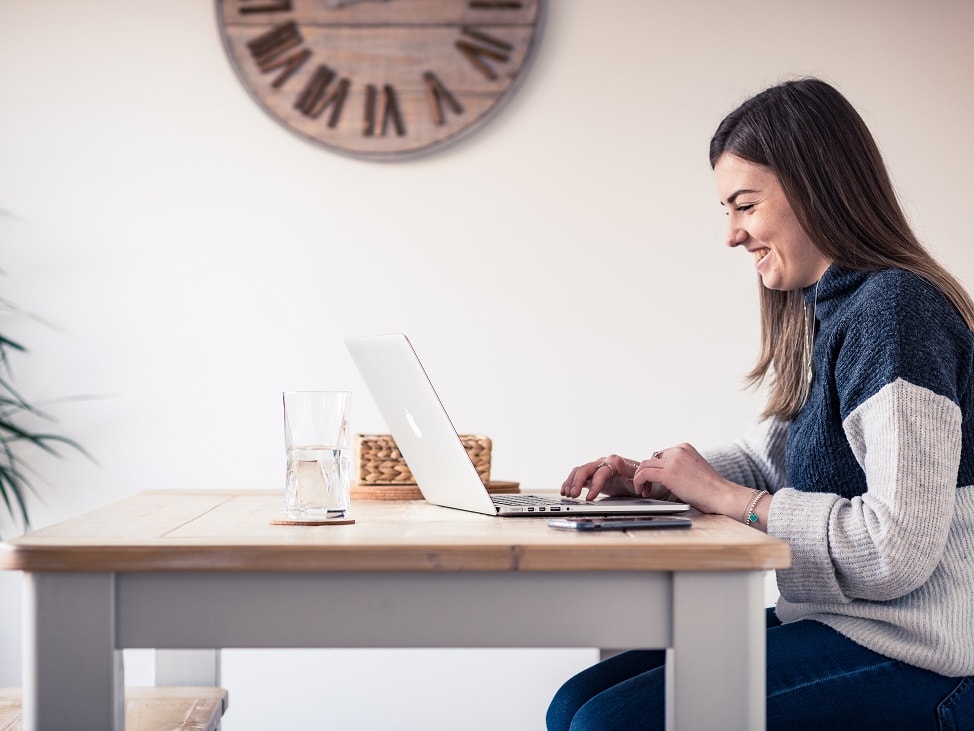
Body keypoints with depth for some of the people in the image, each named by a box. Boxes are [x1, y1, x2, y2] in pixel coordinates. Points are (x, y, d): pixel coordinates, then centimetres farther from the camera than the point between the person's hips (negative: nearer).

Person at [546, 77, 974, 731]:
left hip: (910, 666, -9)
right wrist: (653, 476, 6)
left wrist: (726, 495, -15)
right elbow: (769, 458, 25)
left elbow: (899, 548, -24)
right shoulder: (824, 313, 15)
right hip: (837, 625, 9)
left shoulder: (896, 311, -17)